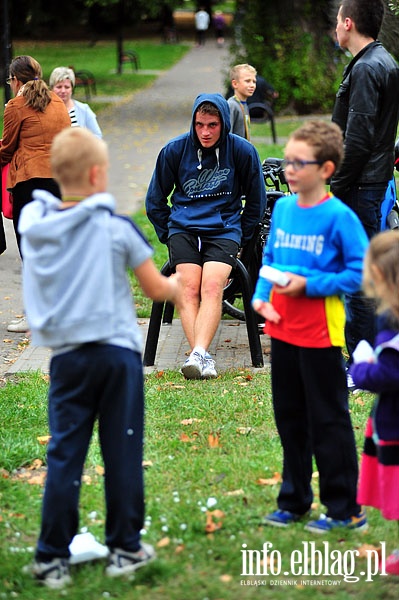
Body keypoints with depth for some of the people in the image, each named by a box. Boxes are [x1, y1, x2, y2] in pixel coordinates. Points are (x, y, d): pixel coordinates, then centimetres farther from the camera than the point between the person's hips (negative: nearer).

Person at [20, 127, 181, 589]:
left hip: (66, 356, 3)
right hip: (117, 352, -3)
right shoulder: (116, 227, -8)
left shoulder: (33, 225, 1)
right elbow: (157, 290, -1)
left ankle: (51, 559, 6)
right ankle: (124, 548, 16)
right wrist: (177, 286, 21)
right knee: (122, 454, 7)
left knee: (63, 456, 6)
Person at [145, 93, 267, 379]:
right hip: (183, 228, 1)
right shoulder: (175, 150, 2)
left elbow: (256, 201, 14)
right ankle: (203, 357, -30)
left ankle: (198, 353, -38)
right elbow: (155, 200, 17)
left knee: (212, 286, -26)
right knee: (189, 287, -22)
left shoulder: (242, 151, -1)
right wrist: (169, 234, 11)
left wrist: (240, 237, 11)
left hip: (224, 229, -1)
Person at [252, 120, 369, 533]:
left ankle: (345, 509, 11)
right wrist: (261, 296, -1)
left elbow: (359, 271, -16)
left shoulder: (338, 216, -15)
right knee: (290, 418, 16)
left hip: (320, 334, -7)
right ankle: (294, 500, 29)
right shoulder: (282, 208, 5)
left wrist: (308, 284, -19)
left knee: (328, 421, 1)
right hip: (282, 330, 7)